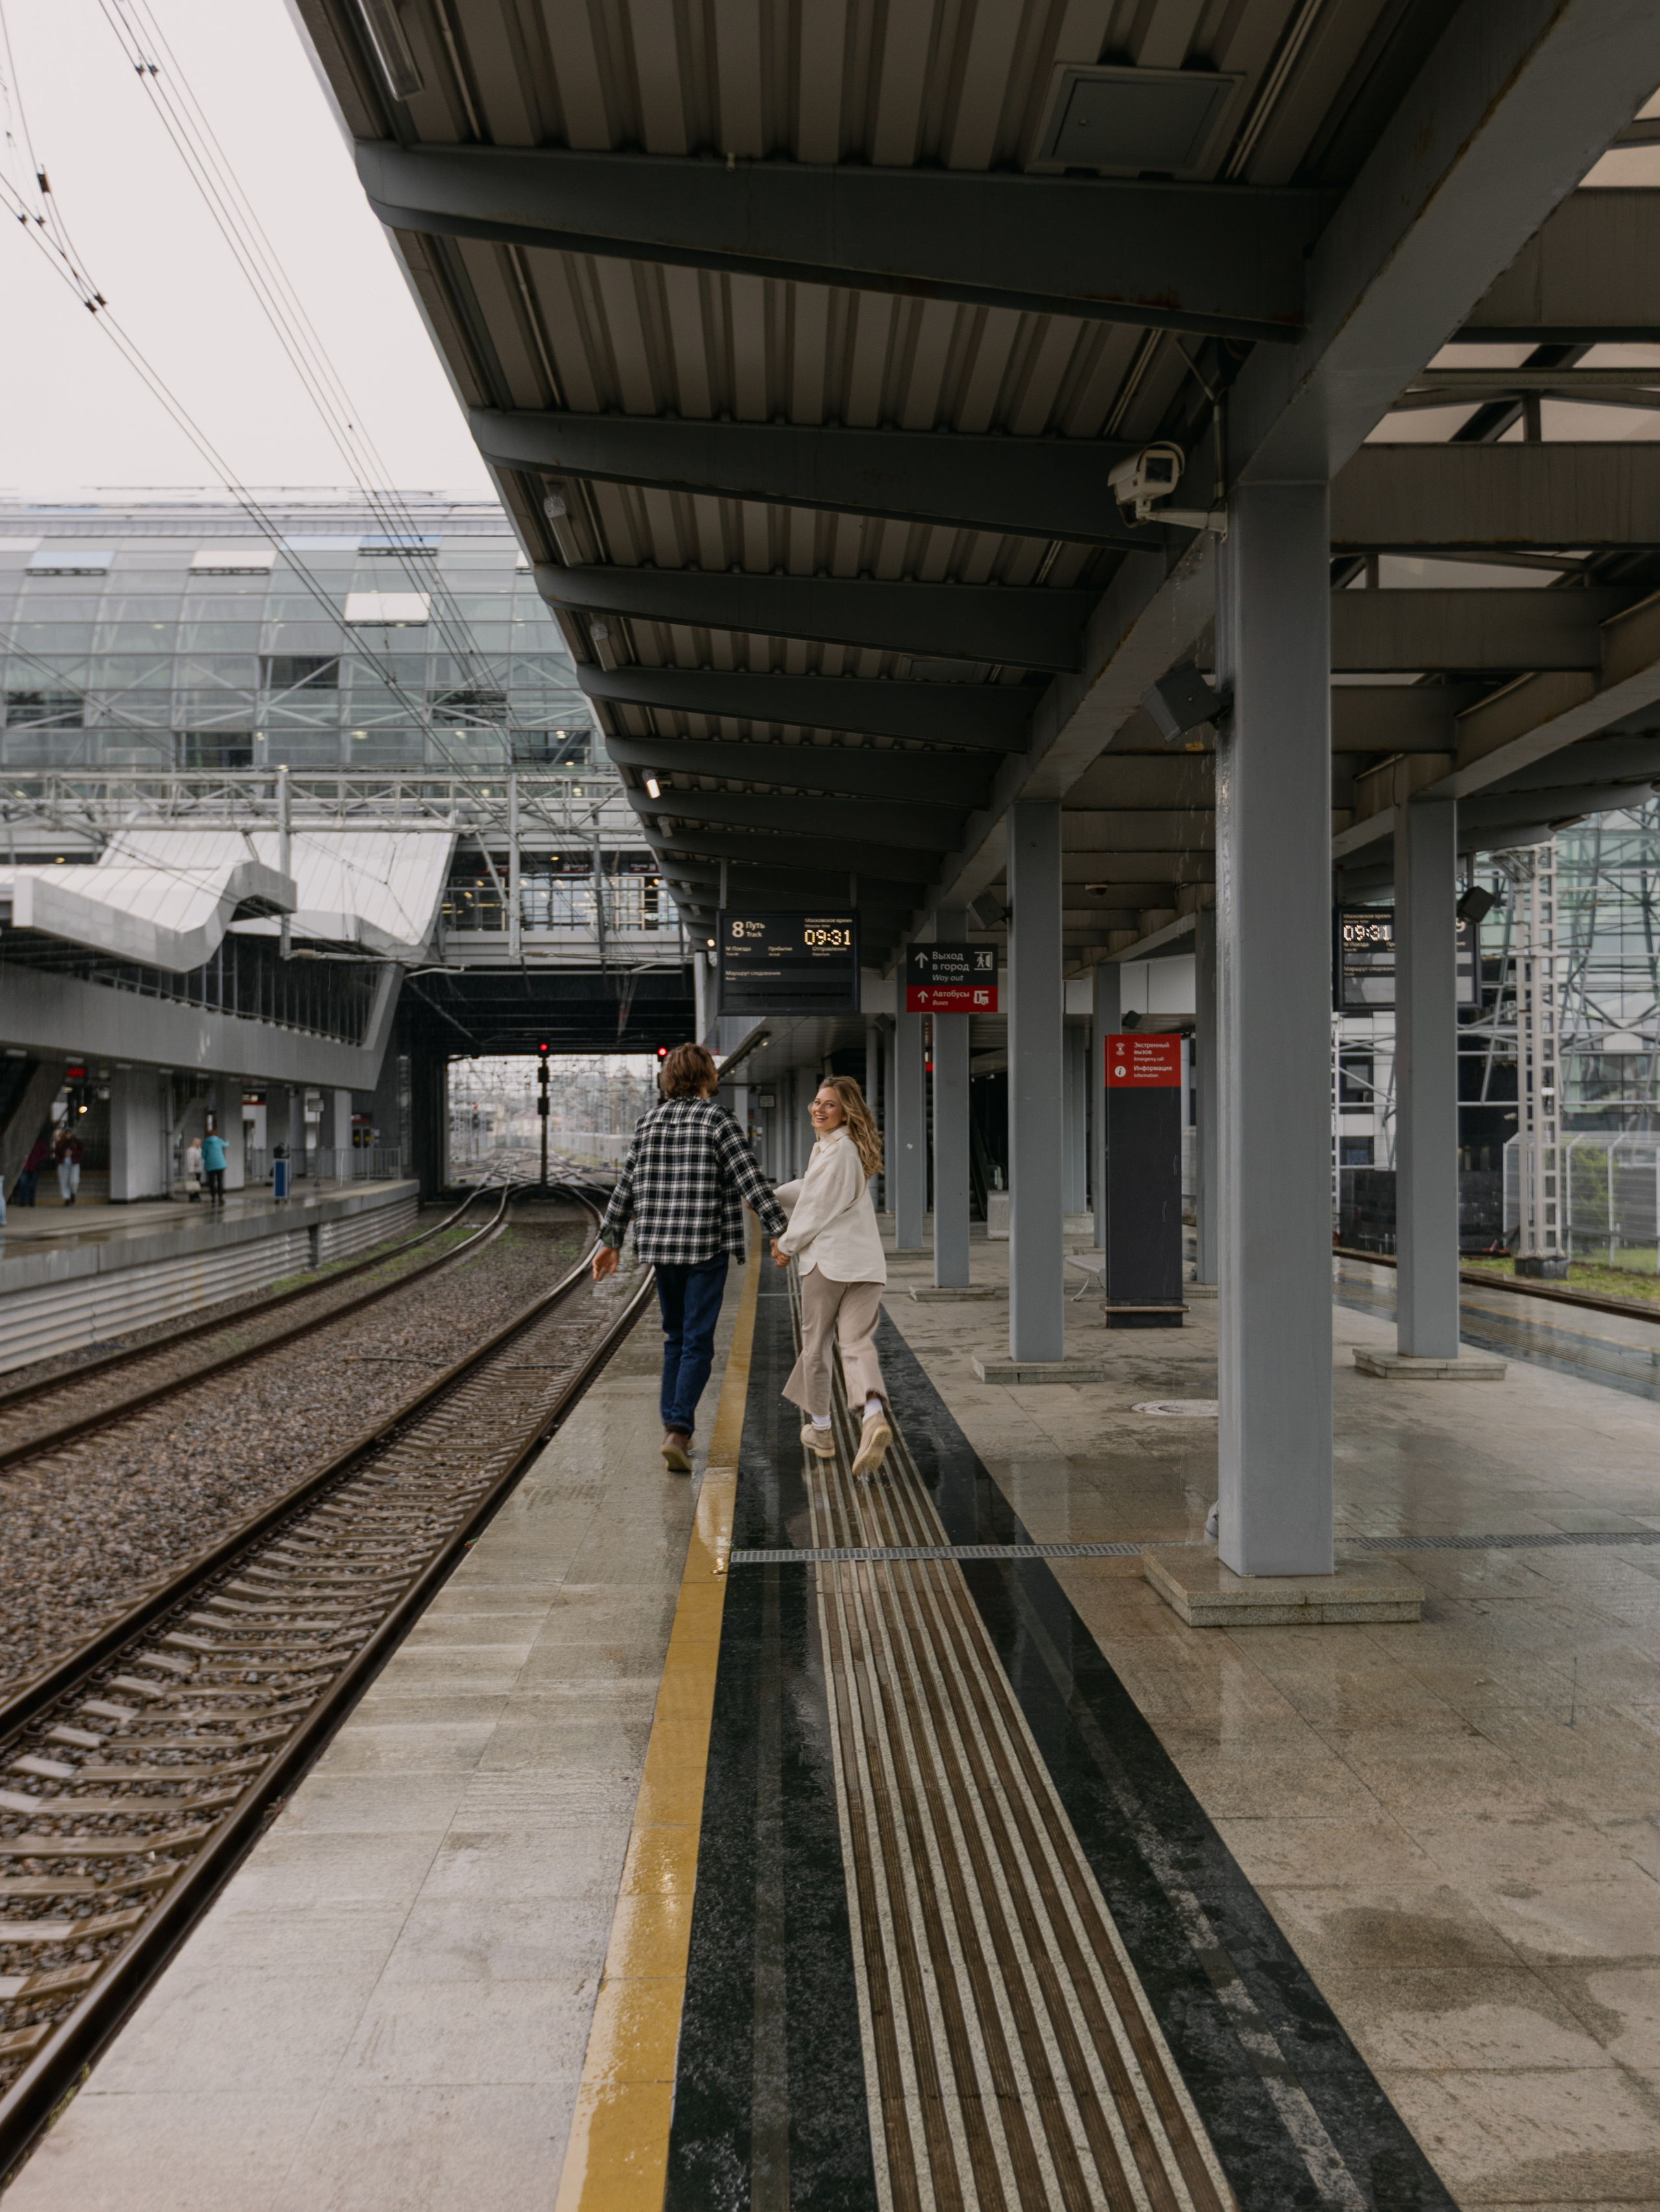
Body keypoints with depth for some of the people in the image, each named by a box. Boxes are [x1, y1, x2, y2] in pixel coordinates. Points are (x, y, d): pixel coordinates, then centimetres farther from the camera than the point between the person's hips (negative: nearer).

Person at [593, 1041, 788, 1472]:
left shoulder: (650, 1122, 7)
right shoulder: (717, 1121, -7)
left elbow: (626, 1186, 10)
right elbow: (750, 1180, -12)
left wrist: (610, 1240, 16)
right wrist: (780, 1230, -10)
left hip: (662, 1247, 5)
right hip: (707, 1247, -5)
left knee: (675, 1338, 18)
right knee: (697, 1344, -3)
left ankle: (674, 1426, 20)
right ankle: (678, 1431, -15)